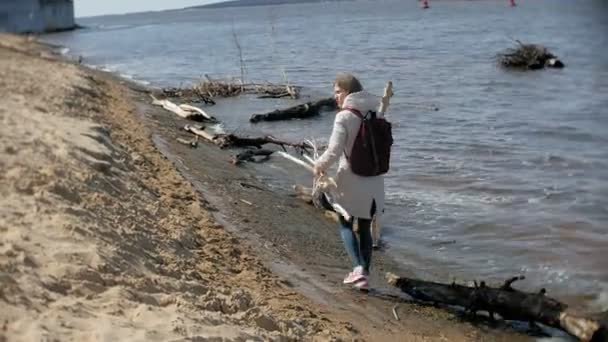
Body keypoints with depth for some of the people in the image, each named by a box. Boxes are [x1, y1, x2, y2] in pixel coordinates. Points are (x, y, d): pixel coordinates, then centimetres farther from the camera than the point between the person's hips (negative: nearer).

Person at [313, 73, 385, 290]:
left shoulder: (344, 117, -15)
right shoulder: (375, 116, 4)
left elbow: (333, 152, -18)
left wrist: (319, 165, 0)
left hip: (351, 181, -5)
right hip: (374, 181, 5)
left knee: (346, 225, 13)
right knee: (365, 227, 17)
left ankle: (358, 268, -4)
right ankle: (364, 275, 19)